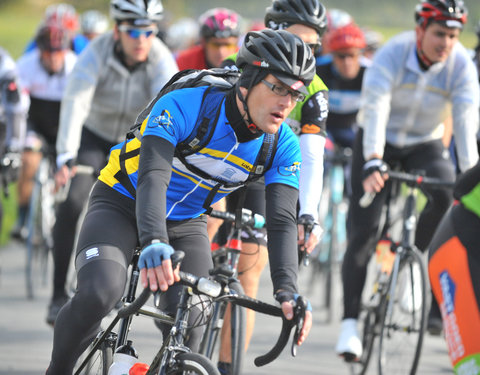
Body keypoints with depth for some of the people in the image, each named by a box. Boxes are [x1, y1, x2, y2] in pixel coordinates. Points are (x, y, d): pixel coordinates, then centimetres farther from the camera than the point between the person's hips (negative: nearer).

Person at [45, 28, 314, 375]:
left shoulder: (283, 147, -16)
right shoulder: (183, 106, -30)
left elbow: (282, 222, -22)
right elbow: (153, 177, -42)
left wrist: (288, 292, -39)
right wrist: (153, 242, -60)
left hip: (186, 223, 4)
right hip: (123, 205, -4)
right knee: (97, 295, -30)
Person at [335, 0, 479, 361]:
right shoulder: (392, 54, -24)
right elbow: (375, 109, -34)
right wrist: (372, 164, -48)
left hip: (425, 145, 2)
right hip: (379, 143, -2)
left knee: (446, 195, -29)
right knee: (362, 233, -11)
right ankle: (350, 322, -8)